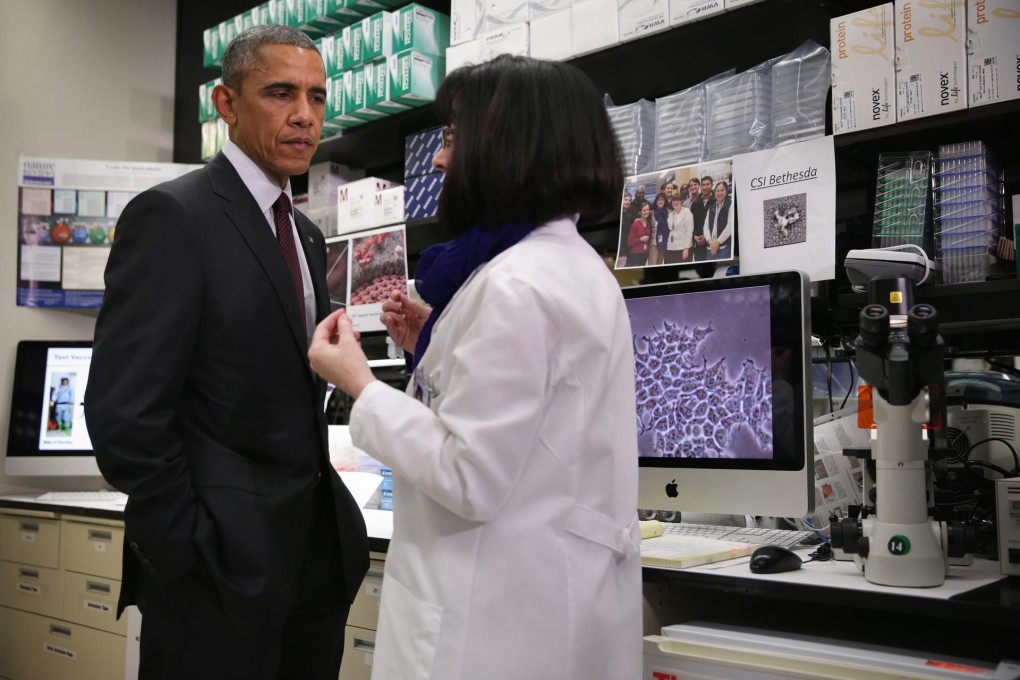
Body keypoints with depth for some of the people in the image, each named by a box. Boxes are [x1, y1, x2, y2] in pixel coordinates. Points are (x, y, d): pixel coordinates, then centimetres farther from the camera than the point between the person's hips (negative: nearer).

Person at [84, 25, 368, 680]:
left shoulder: (306, 235, 13)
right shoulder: (173, 215, -12)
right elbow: (125, 410, -18)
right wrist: (191, 553, -16)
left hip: (316, 553, 8)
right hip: (220, 571, -7)